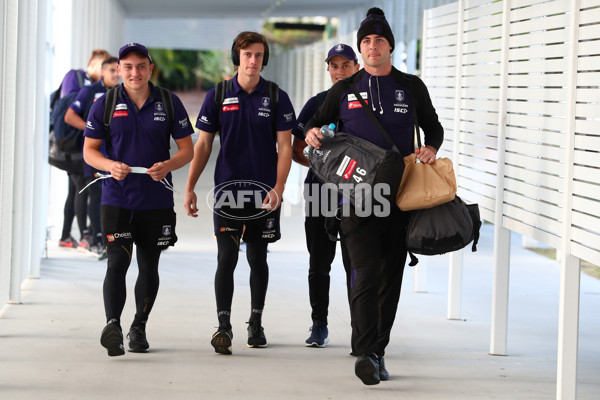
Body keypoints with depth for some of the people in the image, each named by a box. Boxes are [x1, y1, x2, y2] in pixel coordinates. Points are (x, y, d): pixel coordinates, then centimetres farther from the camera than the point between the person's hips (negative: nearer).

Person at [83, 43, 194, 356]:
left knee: (149, 266, 11)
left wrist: (167, 165, -17)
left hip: (157, 201, 2)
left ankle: (139, 327, 25)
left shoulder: (169, 103, 2)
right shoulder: (104, 105, 1)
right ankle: (112, 325, -24)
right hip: (116, 199, -1)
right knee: (118, 262, -16)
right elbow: (89, 150, 4)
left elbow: (187, 150, 4)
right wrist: (111, 166, -17)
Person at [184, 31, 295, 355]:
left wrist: (278, 188, -13)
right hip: (227, 190, -1)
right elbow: (203, 144, 5)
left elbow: (284, 146, -1)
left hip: (264, 192, 1)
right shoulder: (218, 95, 2)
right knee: (226, 258, -8)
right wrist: (189, 189, -1)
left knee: (257, 258, 11)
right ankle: (223, 326, -10)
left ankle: (256, 323, 23)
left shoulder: (277, 97, 1)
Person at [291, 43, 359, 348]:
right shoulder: (317, 103, 10)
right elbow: (295, 149, 11)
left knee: (355, 263, -4)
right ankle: (319, 325, 16)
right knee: (319, 263, 6)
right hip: (321, 191, 2)